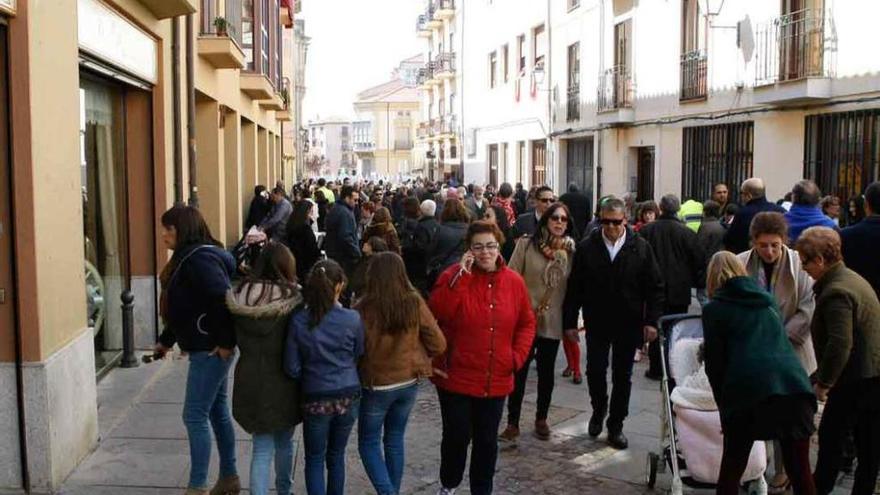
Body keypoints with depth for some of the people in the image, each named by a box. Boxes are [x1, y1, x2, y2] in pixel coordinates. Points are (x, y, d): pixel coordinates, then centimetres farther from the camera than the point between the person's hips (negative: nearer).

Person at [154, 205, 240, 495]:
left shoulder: (199, 258, -19)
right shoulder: (188, 257, 13)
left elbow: (223, 300, -28)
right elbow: (185, 307, 20)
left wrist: (225, 342, -24)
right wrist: (166, 340, 22)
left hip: (211, 350, -10)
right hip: (207, 348, 10)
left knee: (195, 416, -4)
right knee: (218, 411, 16)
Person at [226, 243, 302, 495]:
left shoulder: (240, 298, -6)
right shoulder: (293, 300, -17)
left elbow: (235, 340, 5)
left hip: (251, 381, 1)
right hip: (283, 382, -1)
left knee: (262, 448, 11)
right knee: (284, 442, 22)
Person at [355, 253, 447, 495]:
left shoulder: (364, 308, -21)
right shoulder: (415, 303, -12)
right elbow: (438, 344, -6)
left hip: (376, 385, -3)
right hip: (408, 382, 4)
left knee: (369, 442, 13)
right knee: (395, 440, 20)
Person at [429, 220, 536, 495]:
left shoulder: (514, 281, 1)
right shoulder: (454, 275, -8)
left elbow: (527, 323, 9)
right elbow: (438, 313, -23)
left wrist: (517, 357, -3)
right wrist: (460, 276, -27)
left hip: (496, 380, 3)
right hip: (456, 377, -2)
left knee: (487, 440, 12)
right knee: (457, 436, 7)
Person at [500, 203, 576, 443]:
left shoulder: (571, 250, 1)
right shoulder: (526, 244, -5)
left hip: (553, 321, 2)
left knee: (546, 372, 13)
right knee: (519, 370, 3)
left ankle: (541, 419, 28)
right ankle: (512, 423, 13)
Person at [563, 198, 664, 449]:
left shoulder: (641, 247, -4)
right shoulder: (587, 247, -4)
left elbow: (655, 287, -1)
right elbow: (574, 287, -1)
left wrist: (652, 320, -8)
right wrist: (570, 321, -3)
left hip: (628, 324, 0)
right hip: (597, 323, 0)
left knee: (623, 376, 9)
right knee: (595, 371, 5)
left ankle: (616, 426, 23)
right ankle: (599, 410, 35)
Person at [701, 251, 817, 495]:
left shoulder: (714, 309, 12)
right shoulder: (767, 299, 27)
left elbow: (715, 363, 9)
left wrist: (724, 406, 20)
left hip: (749, 388, -4)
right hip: (795, 384, 4)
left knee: (731, 469, 10)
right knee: (800, 471, 10)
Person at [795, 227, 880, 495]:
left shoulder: (835, 293, -19)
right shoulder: (852, 278, 12)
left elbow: (840, 345, -26)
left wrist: (823, 382, -13)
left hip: (858, 379, -9)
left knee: (830, 434, 4)